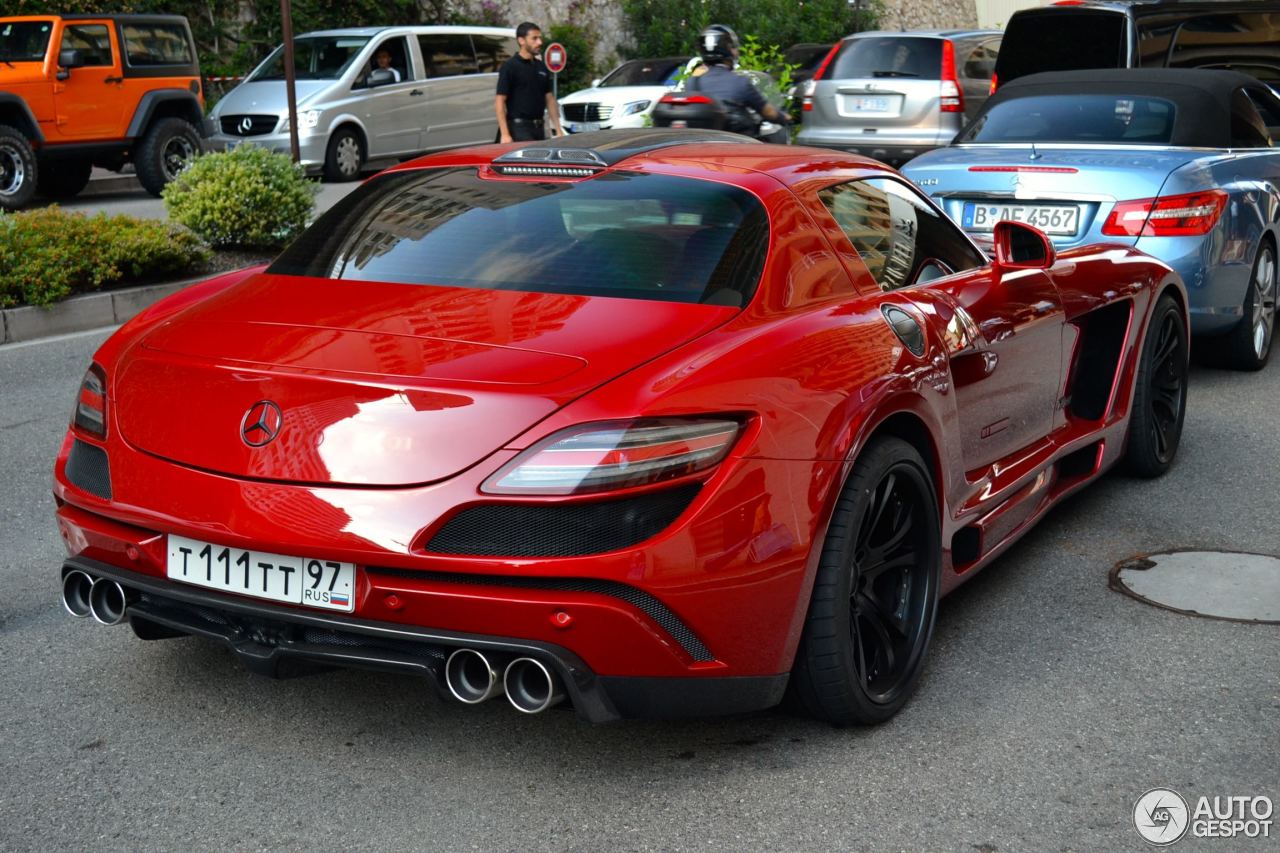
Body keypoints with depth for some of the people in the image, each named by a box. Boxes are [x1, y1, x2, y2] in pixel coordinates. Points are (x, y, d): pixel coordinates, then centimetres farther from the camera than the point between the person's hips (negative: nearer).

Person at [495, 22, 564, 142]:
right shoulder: (509, 67, -7)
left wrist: (558, 130, 9)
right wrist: (505, 134, -19)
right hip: (519, 128, -7)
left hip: (539, 128, 7)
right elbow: (499, 102, -10)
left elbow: (550, 99, 17)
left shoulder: (542, 68, 13)